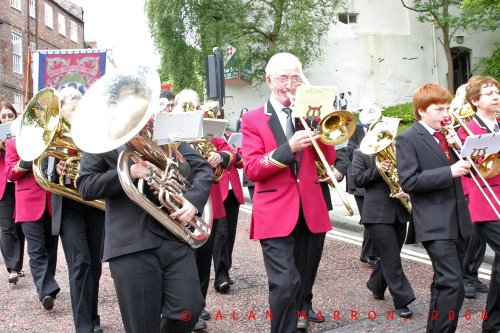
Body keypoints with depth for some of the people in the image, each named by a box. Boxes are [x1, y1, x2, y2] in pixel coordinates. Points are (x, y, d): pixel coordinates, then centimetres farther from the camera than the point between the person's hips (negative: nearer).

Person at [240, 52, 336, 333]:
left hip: (309, 210, 4)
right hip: (275, 213, -4)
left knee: (299, 281, 15)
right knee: (285, 284, -15)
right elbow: (252, 169, -11)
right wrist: (289, 148, -24)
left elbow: (329, 159, 3)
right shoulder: (253, 119, -1)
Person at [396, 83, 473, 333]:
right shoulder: (407, 139, -7)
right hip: (434, 224, -7)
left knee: (448, 283, 14)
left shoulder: (447, 134, 15)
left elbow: (462, 168, 18)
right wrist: (449, 172, -21)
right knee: (452, 283, -15)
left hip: (457, 221, 8)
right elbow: (409, 182, -16)